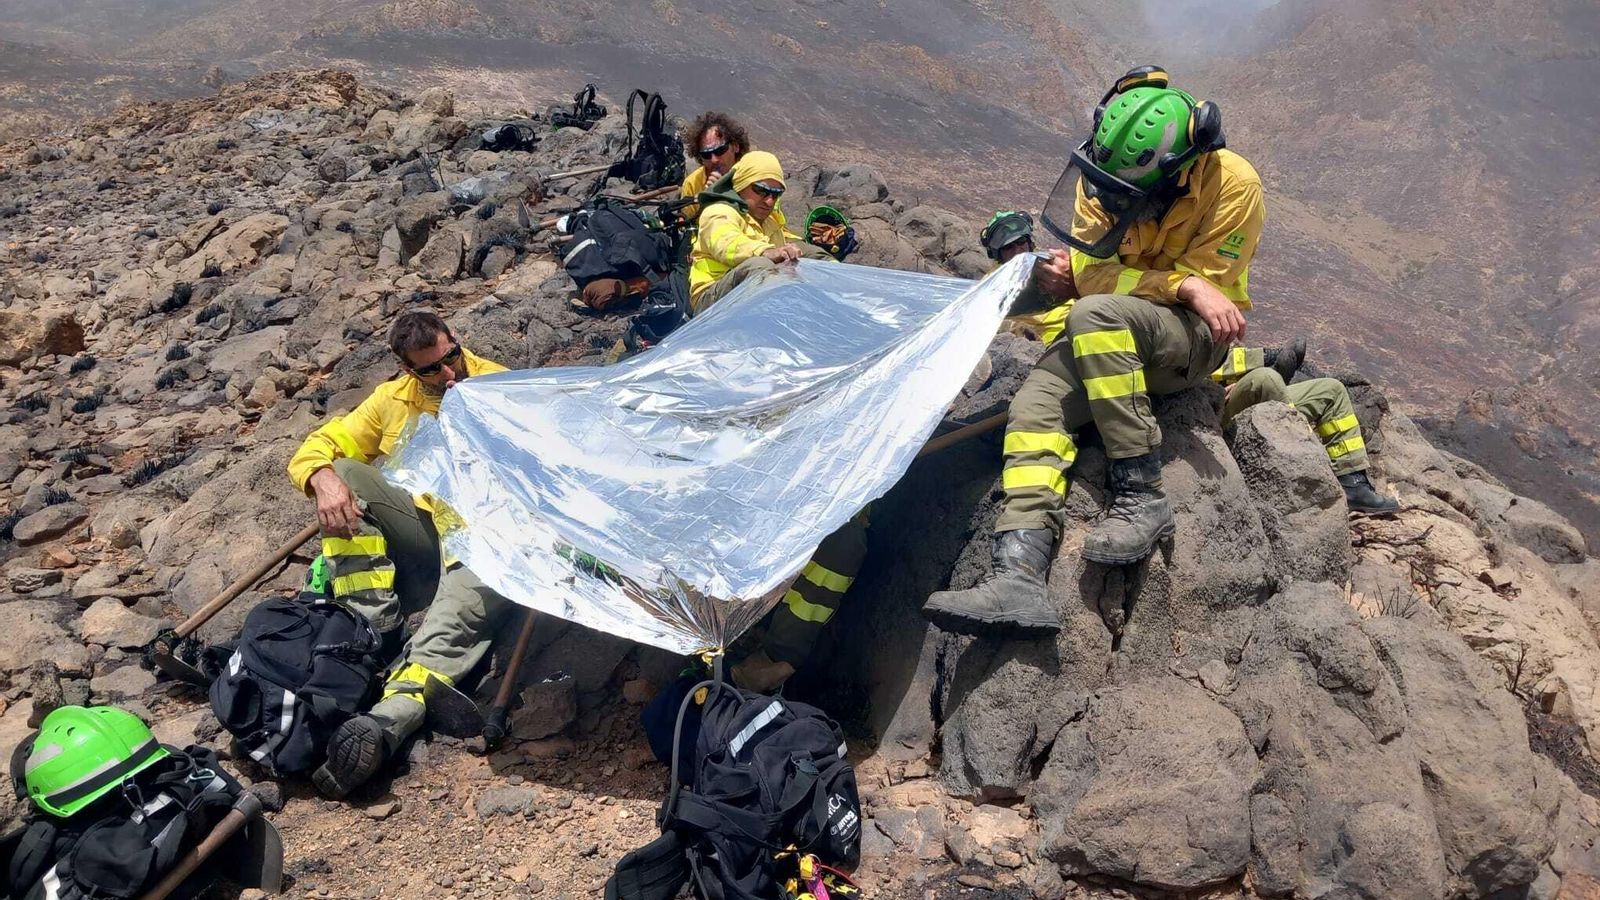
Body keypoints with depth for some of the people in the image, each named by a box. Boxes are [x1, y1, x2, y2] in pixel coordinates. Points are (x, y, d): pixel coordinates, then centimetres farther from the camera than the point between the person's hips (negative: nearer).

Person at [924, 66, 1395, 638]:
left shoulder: (1232, 184, -17)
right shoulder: (1103, 175, -7)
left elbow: (1205, 286, -16)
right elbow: (1091, 273, -14)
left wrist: (1118, 281, -22)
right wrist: (1184, 285, -24)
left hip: (1196, 335, -5)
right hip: (1116, 335, 5)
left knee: (1097, 315, -36)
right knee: (1036, 403, -21)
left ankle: (1140, 494, -32)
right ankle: (1019, 577, -35)